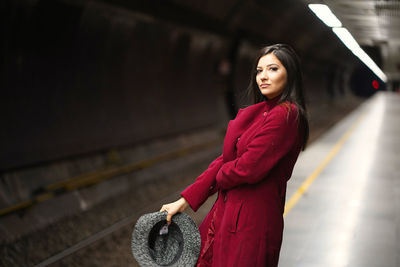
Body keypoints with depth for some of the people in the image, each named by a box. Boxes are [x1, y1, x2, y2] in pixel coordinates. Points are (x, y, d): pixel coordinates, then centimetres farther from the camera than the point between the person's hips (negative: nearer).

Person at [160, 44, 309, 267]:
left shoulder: (285, 115, -17)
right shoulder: (259, 112, 11)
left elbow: (249, 167, -22)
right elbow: (226, 158, 9)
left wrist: (220, 177, 1)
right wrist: (184, 201, 4)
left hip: (252, 220, -8)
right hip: (228, 210, 8)